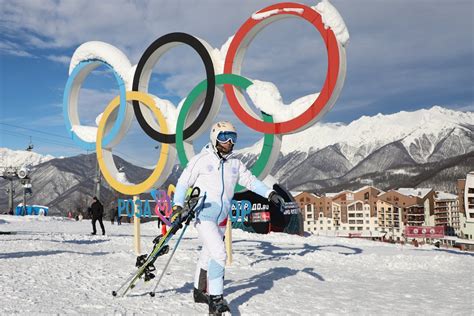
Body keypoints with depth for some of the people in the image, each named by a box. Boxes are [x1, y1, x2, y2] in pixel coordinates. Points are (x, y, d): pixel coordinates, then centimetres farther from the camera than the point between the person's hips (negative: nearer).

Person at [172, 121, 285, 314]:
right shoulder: (202, 160, -6)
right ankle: (215, 299, -11)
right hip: (202, 215, -6)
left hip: (221, 219, 6)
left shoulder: (235, 164, 8)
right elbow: (183, 182, -1)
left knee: (208, 255, 17)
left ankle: (200, 291, 34)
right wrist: (178, 205, -11)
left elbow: (251, 181, 9)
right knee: (219, 253, -18)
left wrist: (270, 194, -4)